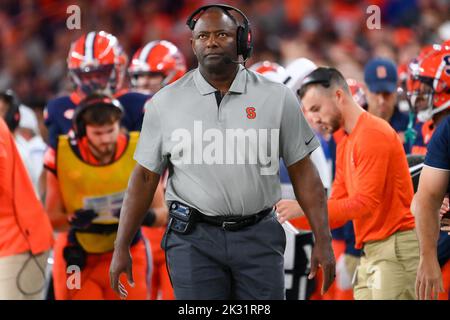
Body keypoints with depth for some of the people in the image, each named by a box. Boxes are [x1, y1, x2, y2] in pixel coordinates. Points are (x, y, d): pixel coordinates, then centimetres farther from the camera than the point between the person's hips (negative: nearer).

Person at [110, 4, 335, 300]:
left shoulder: (277, 98, 3)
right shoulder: (166, 103, 4)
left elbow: (303, 172, 5)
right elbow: (145, 177, 6)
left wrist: (323, 241, 0)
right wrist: (122, 247, 2)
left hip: (258, 237, 0)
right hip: (193, 237, 0)